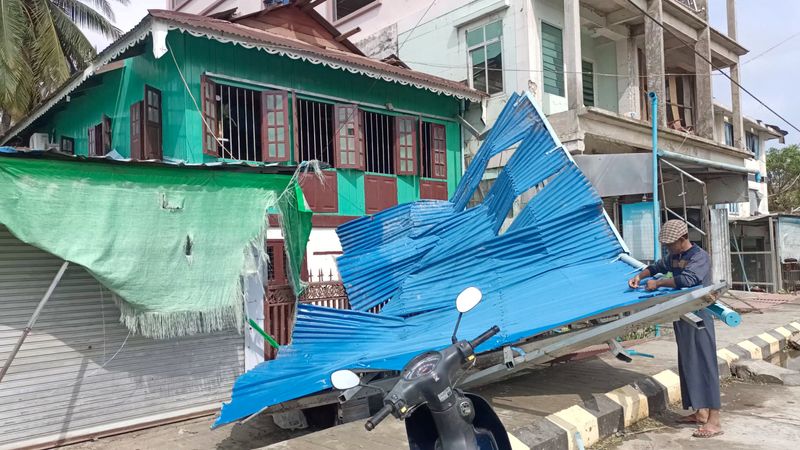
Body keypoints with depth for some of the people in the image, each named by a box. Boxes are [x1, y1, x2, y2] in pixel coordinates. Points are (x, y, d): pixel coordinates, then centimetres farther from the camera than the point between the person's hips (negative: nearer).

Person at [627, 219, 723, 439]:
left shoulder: (700, 256, -13)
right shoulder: (674, 257, 12)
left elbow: (687, 279, -29)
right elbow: (657, 267, 27)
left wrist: (658, 283, -21)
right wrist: (640, 276, 8)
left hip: (699, 316, -9)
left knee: (704, 363, -8)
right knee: (688, 364, 12)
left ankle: (714, 421, -6)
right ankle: (700, 412, 22)